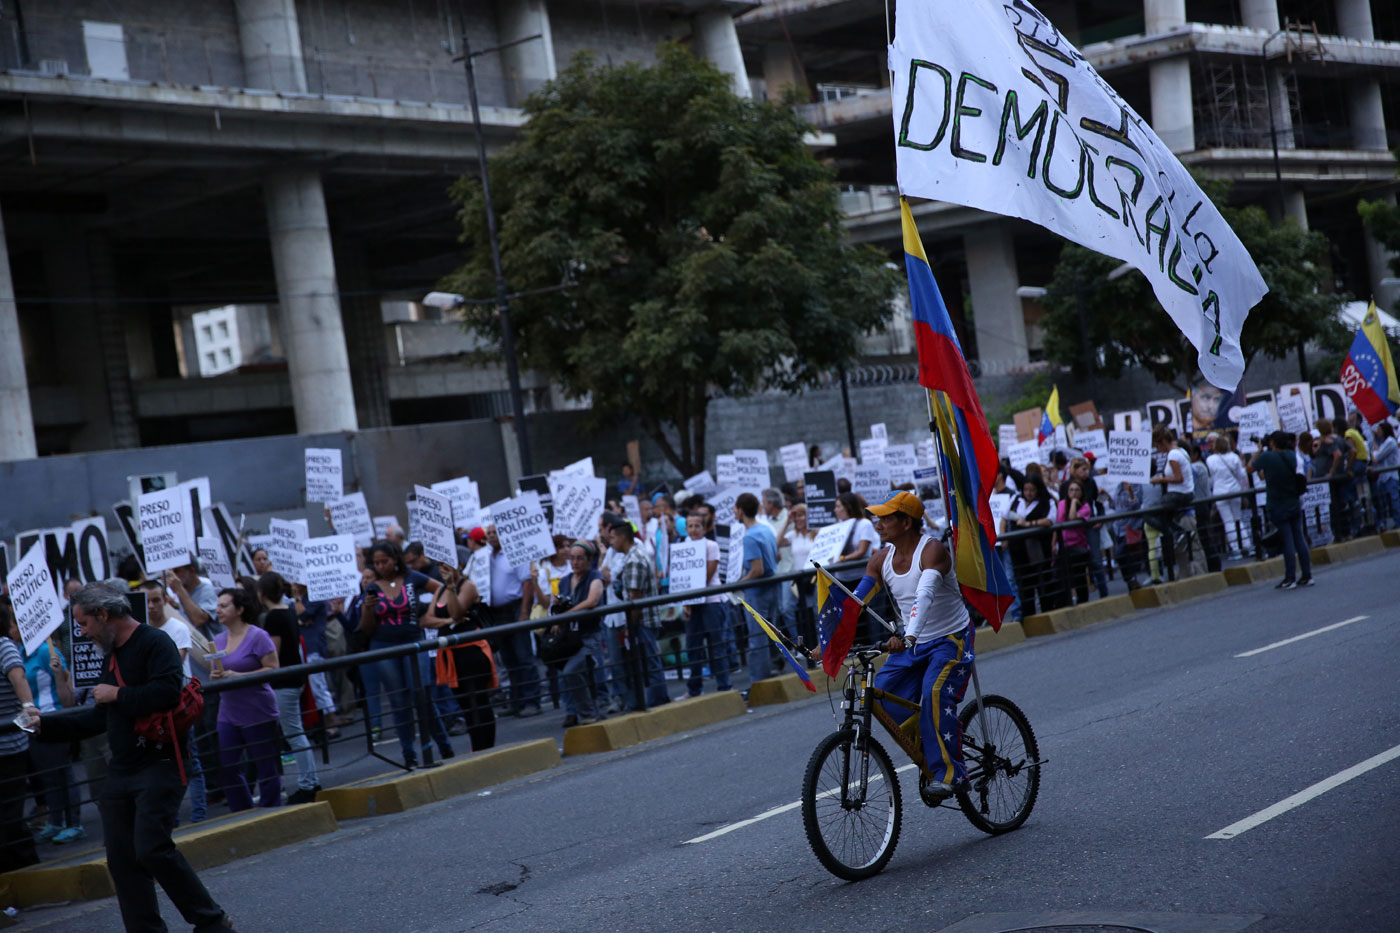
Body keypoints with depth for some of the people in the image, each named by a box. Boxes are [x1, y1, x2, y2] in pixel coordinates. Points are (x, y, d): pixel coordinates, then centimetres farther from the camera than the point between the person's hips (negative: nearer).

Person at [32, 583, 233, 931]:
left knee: (151, 848, -17)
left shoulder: (154, 643, -9)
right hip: (122, 769, 9)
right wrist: (44, 724, 23)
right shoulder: (112, 656, 20)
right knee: (121, 857, 4)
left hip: (160, 763, -9)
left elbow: (167, 691, -26)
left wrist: (117, 695, -13)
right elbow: (101, 719, 26)